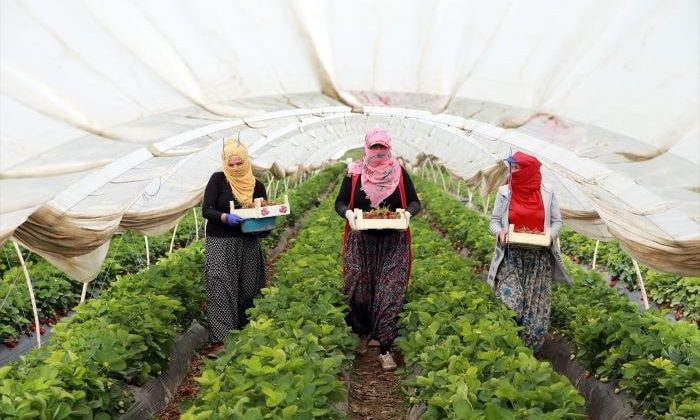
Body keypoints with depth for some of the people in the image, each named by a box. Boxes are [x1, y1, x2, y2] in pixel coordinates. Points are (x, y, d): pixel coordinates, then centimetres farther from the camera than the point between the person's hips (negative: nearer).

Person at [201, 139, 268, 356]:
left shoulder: (256, 185, 7)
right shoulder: (218, 179, -2)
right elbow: (206, 210, -7)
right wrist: (226, 217, -25)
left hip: (248, 243, 4)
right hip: (221, 242, -3)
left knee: (248, 288, 4)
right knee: (220, 286, -12)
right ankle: (219, 340, -13)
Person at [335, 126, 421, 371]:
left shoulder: (399, 173, 2)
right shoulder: (354, 173, 2)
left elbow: (414, 202, 5)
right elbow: (340, 202, 3)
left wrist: (408, 213, -18)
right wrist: (348, 213, -19)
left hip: (393, 245, 0)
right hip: (361, 243, 1)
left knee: (390, 293, -4)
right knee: (358, 290, 7)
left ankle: (385, 349, 2)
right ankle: (363, 332, 33)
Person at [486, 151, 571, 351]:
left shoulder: (547, 192, -1)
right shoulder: (504, 192, -1)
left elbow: (557, 221, 6)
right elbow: (494, 220, 4)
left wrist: (551, 234, -15)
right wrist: (500, 231, -17)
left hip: (539, 258, 1)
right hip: (511, 256, 0)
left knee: (535, 305, 5)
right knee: (509, 304, -9)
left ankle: (530, 349, 22)